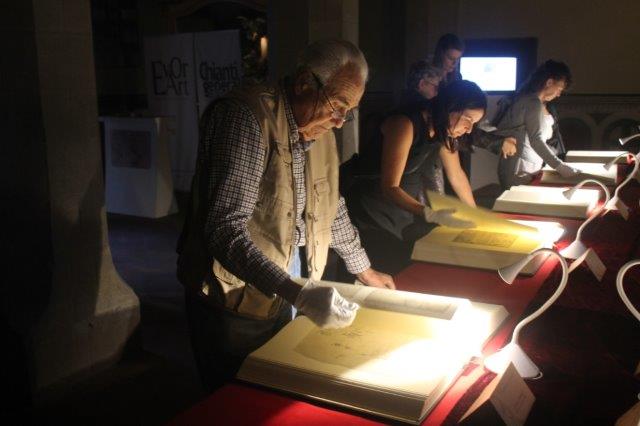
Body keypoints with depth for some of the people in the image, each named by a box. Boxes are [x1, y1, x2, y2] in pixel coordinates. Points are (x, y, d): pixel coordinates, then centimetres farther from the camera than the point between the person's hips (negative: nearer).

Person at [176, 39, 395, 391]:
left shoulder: (320, 128, 5)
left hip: (282, 294, 7)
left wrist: (364, 270, 21)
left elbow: (331, 208, 19)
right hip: (233, 299, -7)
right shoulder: (246, 116, -22)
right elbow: (225, 230, -31)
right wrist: (298, 294, -37)